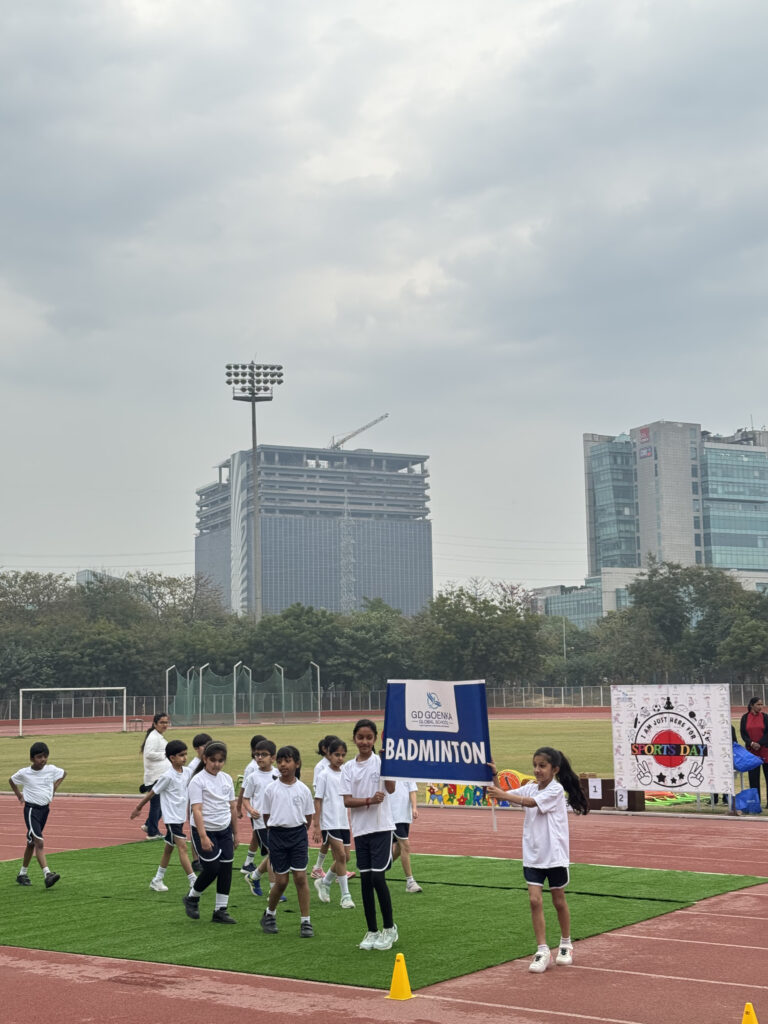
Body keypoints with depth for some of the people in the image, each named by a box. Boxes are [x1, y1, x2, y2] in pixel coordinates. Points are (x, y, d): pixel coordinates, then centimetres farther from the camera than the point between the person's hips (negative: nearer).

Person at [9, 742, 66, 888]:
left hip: (45, 808, 5)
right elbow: (11, 780, 10)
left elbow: (63, 774, 16)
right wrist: (19, 795, 7)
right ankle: (47, 874, -25)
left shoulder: (51, 770, -4)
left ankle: (22, 874, 29)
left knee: (32, 842, 16)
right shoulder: (24, 773, -10)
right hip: (31, 809, -4)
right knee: (39, 843, -17)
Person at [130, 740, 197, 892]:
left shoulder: (188, 772, 1)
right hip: (171, 817, -7)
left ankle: (157, 880, 28)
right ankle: (194, 882, -14)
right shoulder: (168, 776, -17)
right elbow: (152, 793, -6)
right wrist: (138, 808, 3)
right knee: (182, 847, -12)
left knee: (169, 848, 16)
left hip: (181, 816, 7)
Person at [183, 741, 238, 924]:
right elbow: (197, 810, -18)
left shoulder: (227, 779, 7)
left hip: (225, 830, 6)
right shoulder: (198, 780, -12)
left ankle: (220, 910, 11)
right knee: (212, 868, -9)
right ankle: (192, 897, 18)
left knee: (226, 869, 2)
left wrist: (235, 833, 16)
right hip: (204, 830, -6)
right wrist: (203, 837, -26)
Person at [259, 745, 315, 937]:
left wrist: (297, 830, 5)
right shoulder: (271, 789, -2)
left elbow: (308, 818, 9)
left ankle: (306, 922, 1)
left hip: (298, 835, 0)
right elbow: (266, 816, 5)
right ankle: (270, 914, 27)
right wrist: (279, 829, 3)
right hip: (277, 835, 0)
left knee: (300, 877, -5)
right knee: (281, 880, 3)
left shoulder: (303, 789, 0)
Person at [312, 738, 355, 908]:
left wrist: (350, 823, 16)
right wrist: (316, 827, -10)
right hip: (329, 822, -6)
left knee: (345, 857, 8)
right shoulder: (325, 775, -7)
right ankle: (345, 896, -3)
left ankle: (324, 882, 30)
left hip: (343, 823, 6)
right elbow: (318, 801, -6)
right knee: (341, 856, -11)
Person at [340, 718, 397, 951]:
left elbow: (391, 789, -16)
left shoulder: (381, 761, -2)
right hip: (360, 829, 3)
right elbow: (347, 801, -3)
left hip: (381, 828, -3)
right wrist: (369, 800, -19)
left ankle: (389, 928, 9)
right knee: (365, 880, 6)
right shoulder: (348, 767, 5)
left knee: (378, 877, -8)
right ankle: (372, 931, 17)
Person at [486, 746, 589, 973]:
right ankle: (542, 951, -1)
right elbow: (504, 795, -2)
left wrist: (503, 795, -38)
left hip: (554, 854, -4)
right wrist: (495, 777, -19)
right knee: (535, 900, -6)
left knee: (559, 901, 11)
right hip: (532, 855, 4)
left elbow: (532, 802, -29)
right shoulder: (530, 788, 4)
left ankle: (565, 945, 30)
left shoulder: (556, 790, -14)